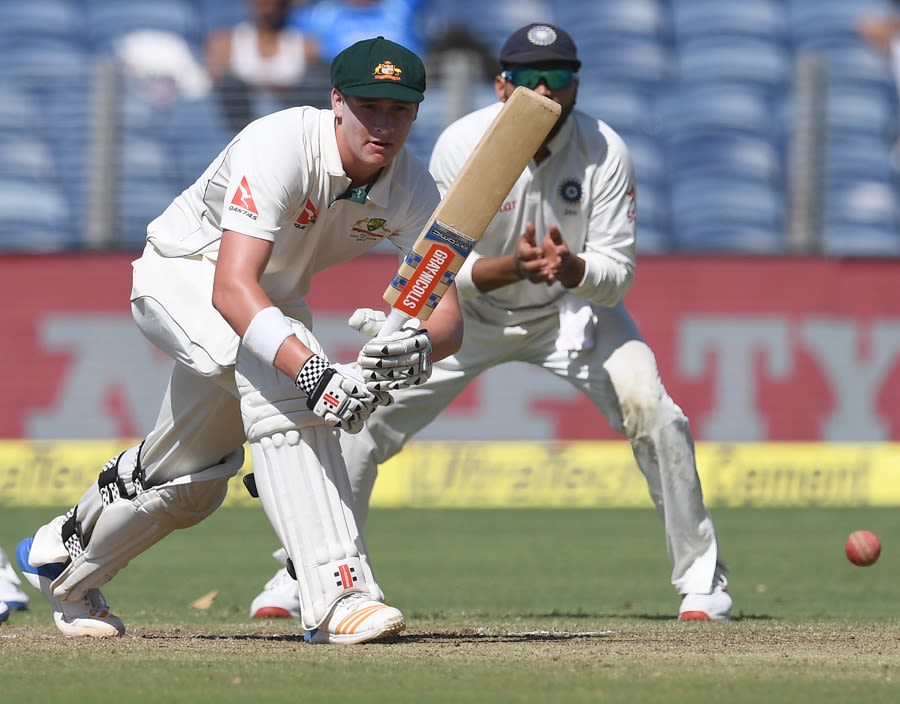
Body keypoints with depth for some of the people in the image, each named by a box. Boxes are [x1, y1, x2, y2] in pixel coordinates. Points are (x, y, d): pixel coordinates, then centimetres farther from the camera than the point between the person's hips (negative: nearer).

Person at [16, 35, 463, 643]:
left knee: (193, 477, 17)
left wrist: (420, 348, -51)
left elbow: (448, 311, -26)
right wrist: (313, 370, -59)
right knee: (278, 376, -36)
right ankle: (339, 593, -40)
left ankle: (60, 561, 45)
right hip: (185, 272, -7)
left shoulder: (413, 188, -18)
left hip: (275, 299, 7)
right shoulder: (282, 146, -35)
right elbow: (231, 286, -45)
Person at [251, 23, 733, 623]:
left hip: (573, 306, 0)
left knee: (650, 410, -20)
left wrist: (570, 267, -43)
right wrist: (511, 266, -43)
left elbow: (617, 274, -20)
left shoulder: (604, 153, -22)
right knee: (366, 416, -8)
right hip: (469, 309, 0)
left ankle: (702, 578, -4)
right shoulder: (462, 146, -24)